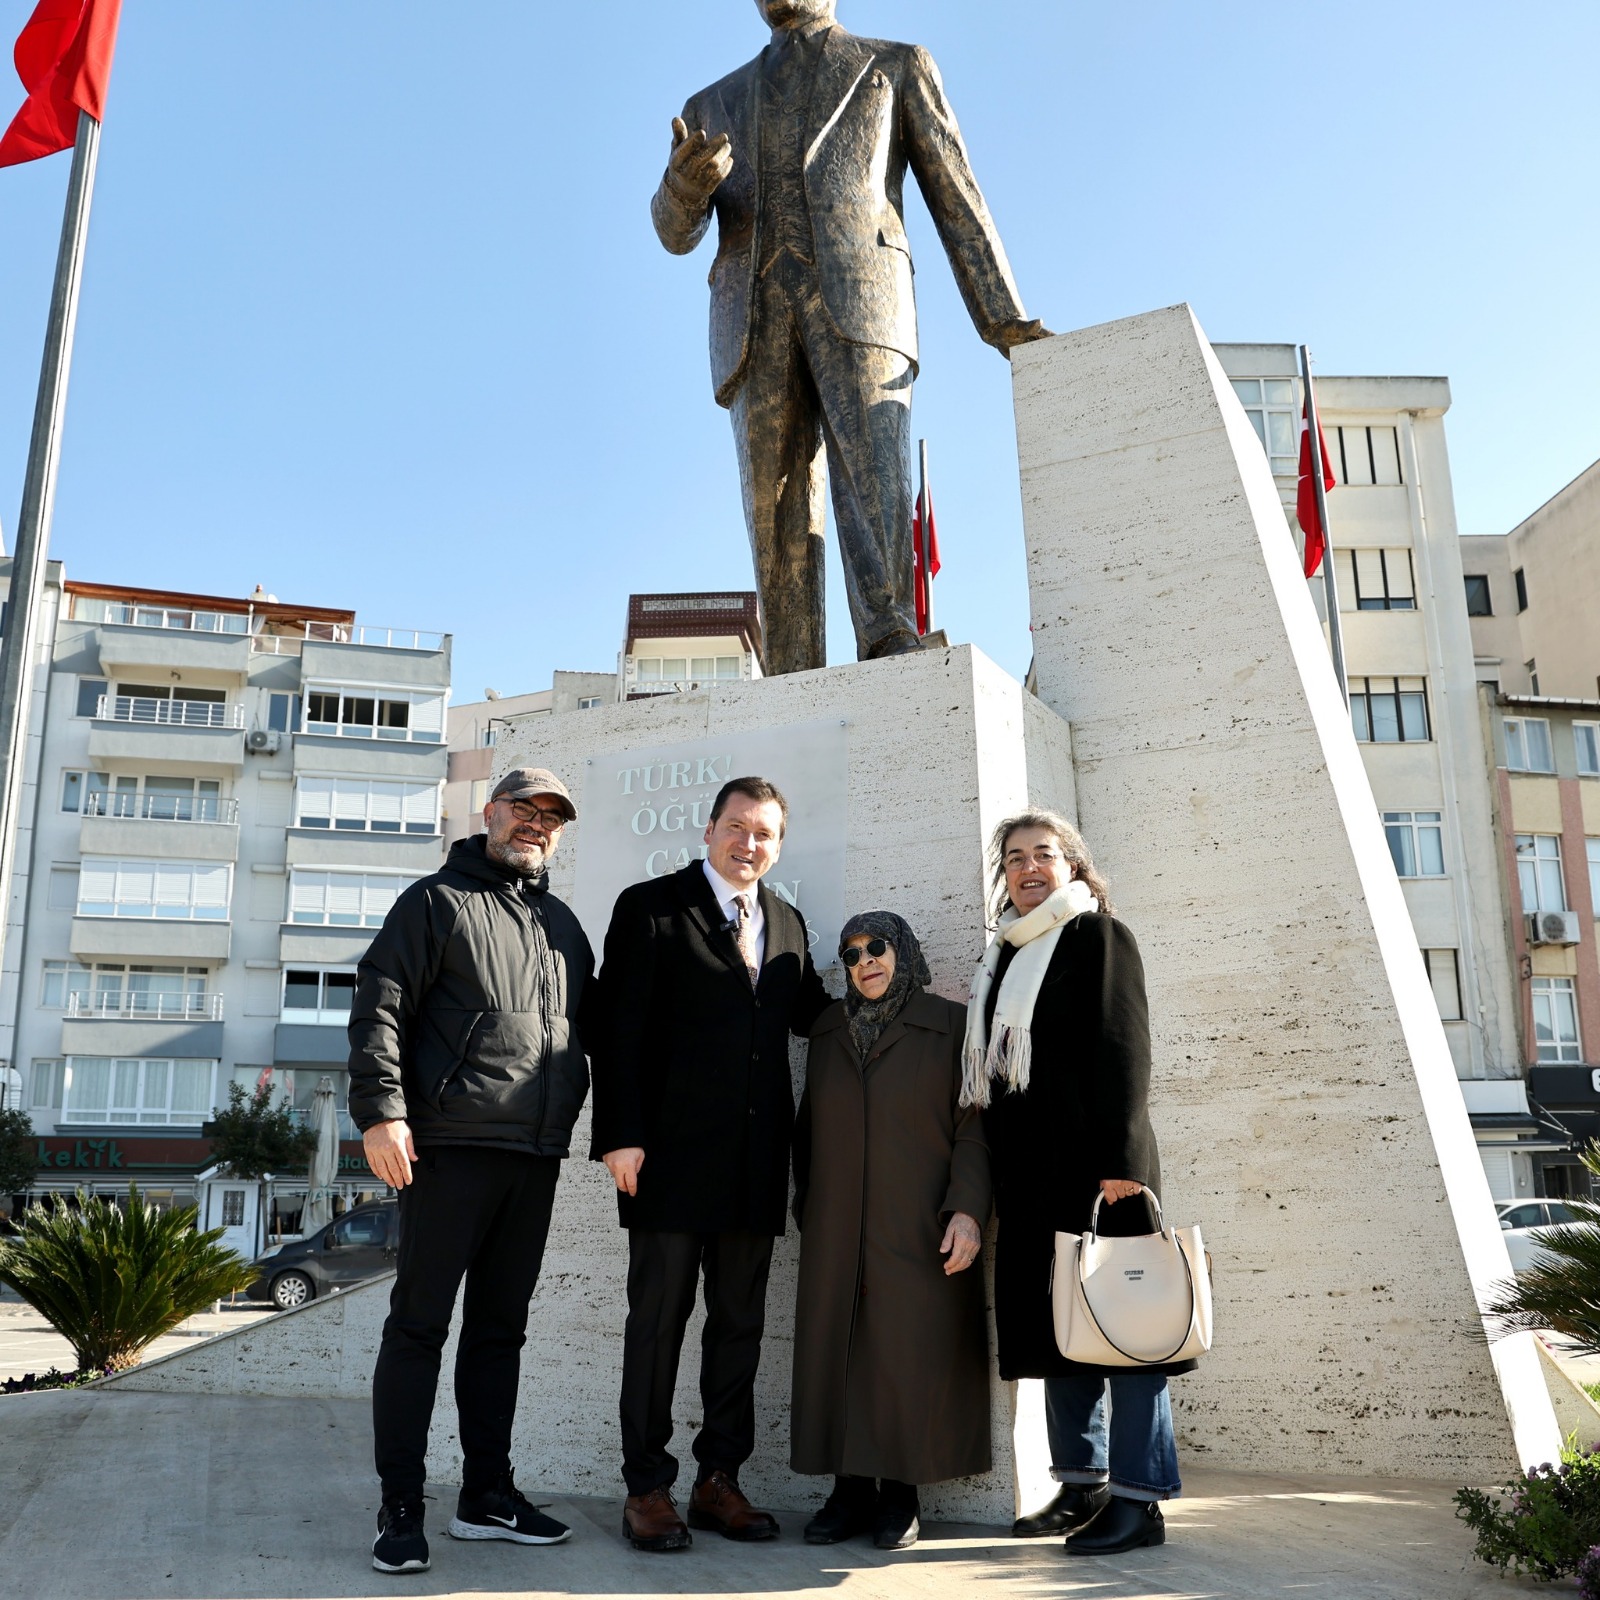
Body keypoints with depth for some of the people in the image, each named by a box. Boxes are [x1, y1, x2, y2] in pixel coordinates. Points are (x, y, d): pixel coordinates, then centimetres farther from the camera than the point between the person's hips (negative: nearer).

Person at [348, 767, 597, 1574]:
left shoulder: (562, 924, 19)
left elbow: (593, 1027, 24)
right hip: (450, 1146, -6)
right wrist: (380, 1111, -17)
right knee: (418, 1324, -1)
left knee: (500, 1327, 13)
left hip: (535, 1158, 6)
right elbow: (378, 1007, -7)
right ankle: (400, 1507, 8)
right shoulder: (437, 901, 1)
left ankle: (486, 1494, 22)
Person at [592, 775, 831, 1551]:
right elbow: (620, 1029, -7)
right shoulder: (650, 906, -2)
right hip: (672, 1152, -5)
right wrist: (621, 1135, -14)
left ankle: (719, 1480, 23)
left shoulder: (787, 922, 14)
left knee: (740, 1321, 11)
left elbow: (810, 1016, 15)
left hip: (756, 1159, 5)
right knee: (658, 1316, 3)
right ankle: (648, 1487, 15)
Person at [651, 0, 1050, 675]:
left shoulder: (898, 67, 24)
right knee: (778, 514, -9)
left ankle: (892, 656, -38)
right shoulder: (715, 105, 29)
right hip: (754, 320, 3)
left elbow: (955, 197, 15)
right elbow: (676, 232, 15)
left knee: (872, 475, -24)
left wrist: (1005, 320, 4)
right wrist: (686, 183, -11)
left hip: (857, 299, -2)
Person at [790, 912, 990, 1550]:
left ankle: (900, 1493, 10)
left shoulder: (951, 1026, 1)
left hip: (917, 1232, -4)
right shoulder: (828, 1032, 14)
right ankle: (851, 1489, 14)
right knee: (839, 1350, 4)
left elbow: (973, 1128, -4)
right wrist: (807, 1205, 12)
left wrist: (967, 1209, -14)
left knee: (910, 1356, -3)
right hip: (836, 1233, 4)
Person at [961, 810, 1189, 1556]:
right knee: (1052, 1323, 10)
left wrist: (1119, 1158, -17)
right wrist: (996, 1172, 13)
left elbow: (1124, 1050, -10)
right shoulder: (1004, 956, 18)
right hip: (1029, 1170, 7)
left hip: (1093, 1159, -7)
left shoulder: (1098, 936, -2)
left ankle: (1137, 1499, 3)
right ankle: (1080, 1486, 20)